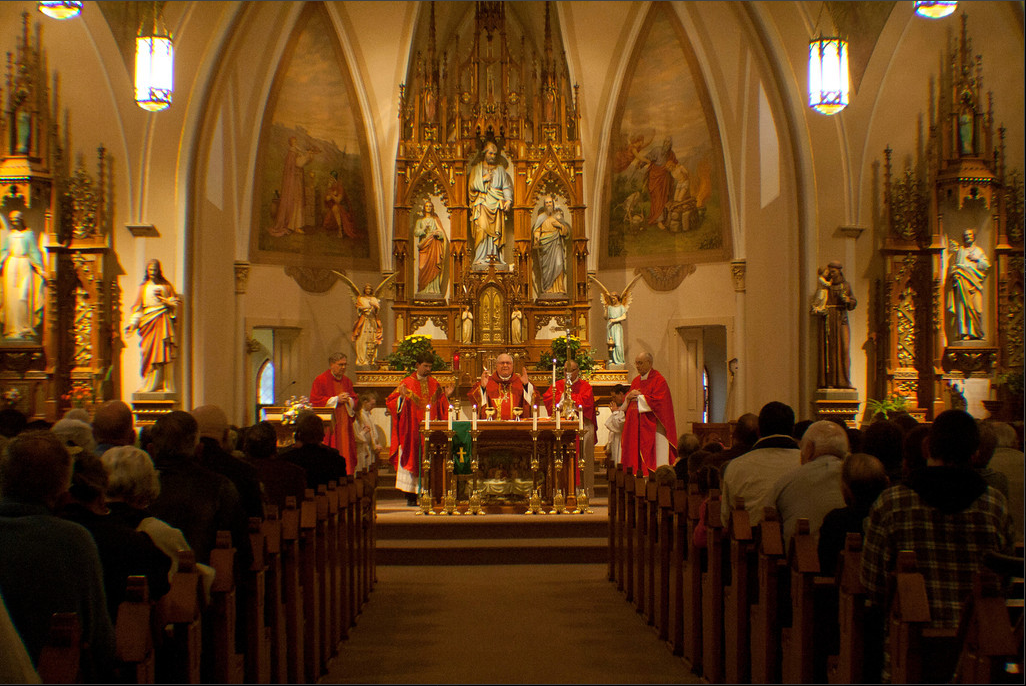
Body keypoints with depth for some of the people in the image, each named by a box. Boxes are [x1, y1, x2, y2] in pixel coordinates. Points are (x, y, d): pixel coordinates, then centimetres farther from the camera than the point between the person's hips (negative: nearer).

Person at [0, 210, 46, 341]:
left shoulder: (29, 234, 9)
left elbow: (34, 252, 8)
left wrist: (40, 268, 2)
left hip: (25, 266, -1)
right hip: (11, 266, 1)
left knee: (24, 297, -8)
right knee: (12, 297, -4)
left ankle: (25, 329, -3)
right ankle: (14, 330, -2)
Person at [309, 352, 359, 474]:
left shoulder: (347, 381, 15)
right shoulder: (321, 380, -2)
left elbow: (355, 401, 19)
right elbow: (315, 401, -8)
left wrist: (348, 400, -5)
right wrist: (336, 399, -12)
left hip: (344, 425, 5)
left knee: (346, 453, 1)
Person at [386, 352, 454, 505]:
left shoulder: (434, 384, 12)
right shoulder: (407, 383, 0)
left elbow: (441, 407, 16)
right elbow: (391, 403, -3)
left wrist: (446, 395, 1)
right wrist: (402, 396, -21)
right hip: (412, 430, -3)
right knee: (412, 457, -4)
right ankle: (411, 497, 0)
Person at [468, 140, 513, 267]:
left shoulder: (500, 169, 18)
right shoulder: (476, 168, 13)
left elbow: (506, 187, 12)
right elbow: (471, 186, 5)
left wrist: (508, 200, -3)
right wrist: (483, 179, -8)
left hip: (496, 204, 2)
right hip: (482, 204, -2)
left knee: (496, 231, -7)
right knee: (482, 229, -15)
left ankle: (495, 256, -6)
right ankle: (481, 258, -19)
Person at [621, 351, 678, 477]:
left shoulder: (658, 380, -6)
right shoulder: (636, 380, 17)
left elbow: (657, 401, -16)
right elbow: (625, 400, 19)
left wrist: (638, 397, -10)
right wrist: (629, 397, -4)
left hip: (651, 426, -7)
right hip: (635, 427, 7)